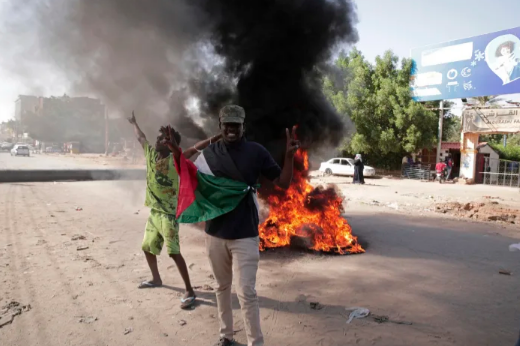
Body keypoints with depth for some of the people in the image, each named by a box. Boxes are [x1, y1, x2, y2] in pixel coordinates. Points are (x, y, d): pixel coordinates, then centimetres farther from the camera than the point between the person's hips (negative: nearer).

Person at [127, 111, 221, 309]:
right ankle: (156, 279, 42)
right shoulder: (151, 154, 5)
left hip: (168, 213, -8)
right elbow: (140, 137, 23)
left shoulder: (175, 159, -14)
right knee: (147, 247, 20)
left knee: (174, 252, -13)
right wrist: (133, 122, 39)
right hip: (154, 212, 8)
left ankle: (189, 291, -5)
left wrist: (215, 138, -37)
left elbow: (195, 148, -26)